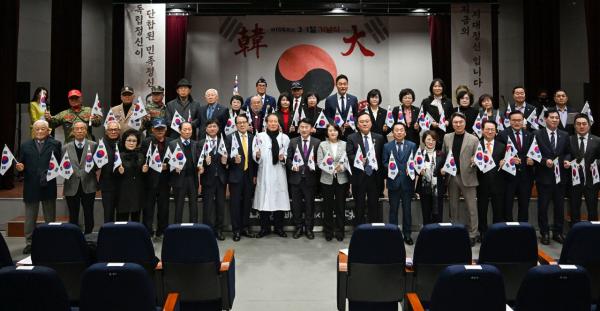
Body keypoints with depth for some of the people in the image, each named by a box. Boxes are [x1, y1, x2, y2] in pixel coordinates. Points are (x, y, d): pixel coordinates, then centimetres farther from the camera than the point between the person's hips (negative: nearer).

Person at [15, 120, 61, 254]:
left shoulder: (55, 144, 4)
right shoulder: (25, 145, 11)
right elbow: (22, 164, 9)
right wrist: (20, 167, -13)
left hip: (48, 186, -2)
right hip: (31, 187, 2)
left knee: (50, 217, 8)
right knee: (30, 218, 8)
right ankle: (29, 243, 16)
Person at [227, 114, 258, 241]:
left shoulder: (252, 138, 7)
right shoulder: (230, 138, -3)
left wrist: (255, 175, 7)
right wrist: (233, 159, -24)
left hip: (249, 175, 3)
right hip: (236, 175, -3)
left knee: (247, 203, 9)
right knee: (235, 203, 2)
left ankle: (245, 228, 21)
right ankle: (236, 230, 11)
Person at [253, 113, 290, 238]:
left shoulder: (285, 137, 9)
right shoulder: (259, 136, 4)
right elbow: (255, 155, 0)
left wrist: (283, 158, -12)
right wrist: (257, 155, -22)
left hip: (279, 174, 1)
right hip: (264, 173, -1)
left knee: (279, 200, 2)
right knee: (264, 200, 1)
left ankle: (279, 227, 14)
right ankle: (265, 228, 13)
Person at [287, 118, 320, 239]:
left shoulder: (317, 142, 0)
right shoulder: (293, 142, 5)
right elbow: (288, 158, 6)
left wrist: (314, 166, -18)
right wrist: (292, 166, -13)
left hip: (310, 178, -1)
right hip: (296, 178, 1)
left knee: (310, 204, 7)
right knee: (296, 205, 8)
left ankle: (309, 228, 20)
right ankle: (298, 228, 22)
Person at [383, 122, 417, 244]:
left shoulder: (412, 145, 6)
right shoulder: (387, 146, 5)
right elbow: (384, 162, 6)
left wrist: (411, 168, -14)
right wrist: (389, 167, -14)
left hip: (407, 182, 0)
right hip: (393, 182, 0)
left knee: (407, 209, 7)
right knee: (393, 210, 6)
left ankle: (407, 234, 17)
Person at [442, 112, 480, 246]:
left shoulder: (473, 139, -2)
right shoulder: (447, 137, 8)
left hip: (467, 177, -3)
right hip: (451, 176, 3)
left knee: (471, 208, 1)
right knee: (453, 206, 12)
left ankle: (472, 234, 11)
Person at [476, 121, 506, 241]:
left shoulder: (502, 146, 7)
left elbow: (505, 162, 7)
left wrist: (503, 163, -15)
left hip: (497, 183, 1)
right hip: (482, 182, -1)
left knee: (498, 210, 8)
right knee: (481, 210, 8)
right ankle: (482, 233, 20)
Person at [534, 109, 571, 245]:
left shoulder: (564, 135, 8)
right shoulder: (537, 135, -4)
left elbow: (568, 153, 14)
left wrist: (567, 160, -7)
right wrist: (545, 161, -20)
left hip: (560, 175, 4)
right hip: (544, 176, -3)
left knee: (560, 206, 9)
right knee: (543, 206, 3)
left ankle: (558, 233, 21)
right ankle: (545, 233, 15)